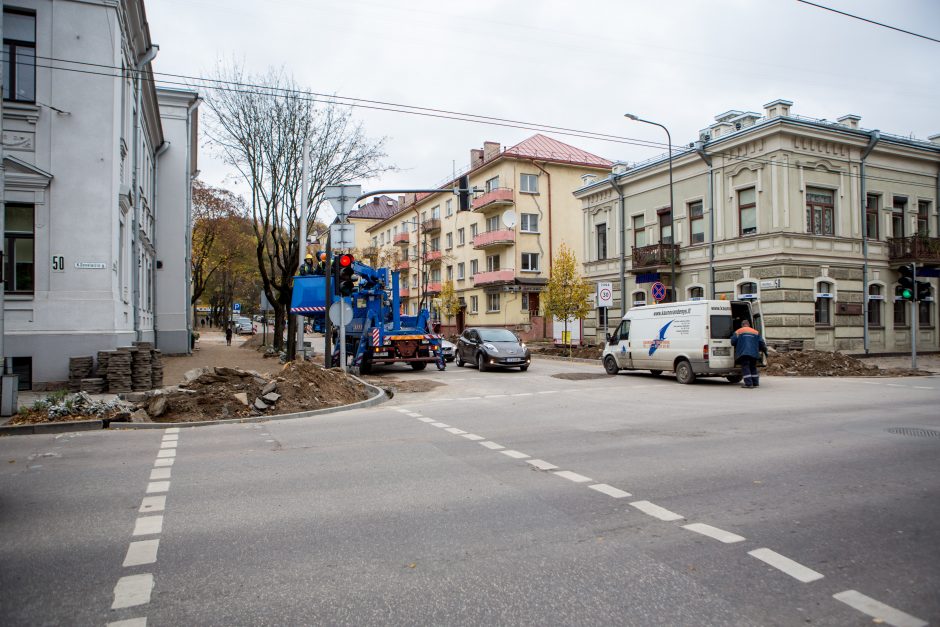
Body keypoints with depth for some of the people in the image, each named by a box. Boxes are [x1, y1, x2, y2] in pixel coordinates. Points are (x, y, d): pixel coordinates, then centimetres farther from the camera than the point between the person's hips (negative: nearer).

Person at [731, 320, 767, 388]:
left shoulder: (738, 332, 7)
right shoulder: (756, 332, 17)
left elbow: (733, 342, 0)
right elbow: (761, 343, 10)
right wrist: (764, 350, 20)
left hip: (743, 353, -4)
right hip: (754, 353, 4)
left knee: (745, 367, -5)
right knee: (753, 367, 16)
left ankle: (748, 383, -14)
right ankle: (755, 383, 17)